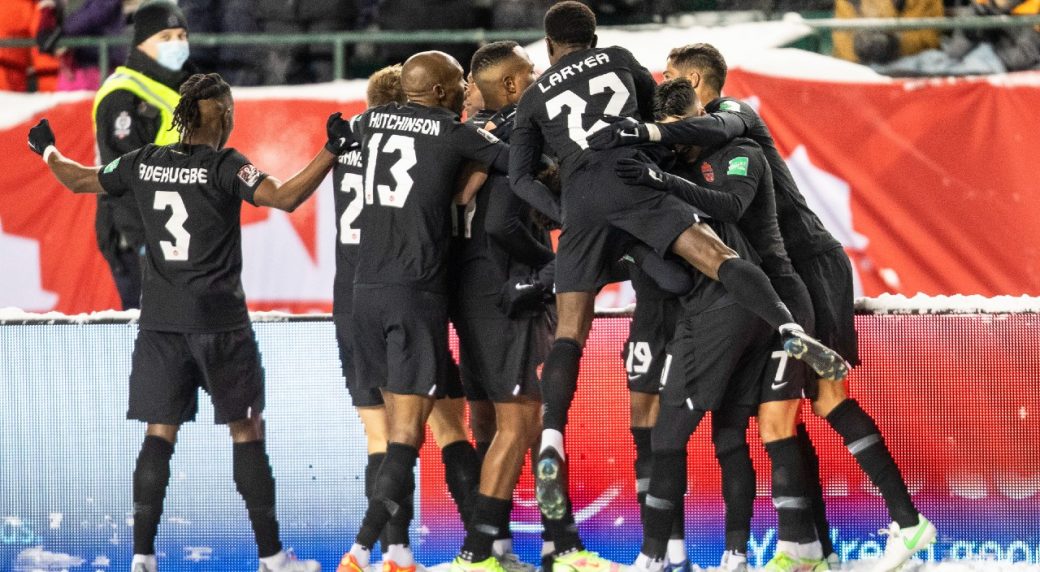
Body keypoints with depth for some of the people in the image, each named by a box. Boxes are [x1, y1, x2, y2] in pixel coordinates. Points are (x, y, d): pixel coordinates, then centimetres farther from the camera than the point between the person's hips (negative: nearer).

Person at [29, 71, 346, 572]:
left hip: (159, 320, 4)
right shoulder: (224, 166, -9)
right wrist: (332, 151, -16)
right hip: (218, 319, -4)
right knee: (247, 430, 3)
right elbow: (286, 197, -21)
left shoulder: (144, 163, 5)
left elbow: (80, 180, 18)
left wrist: (46, 151, 37)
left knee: (160, 432, 5)